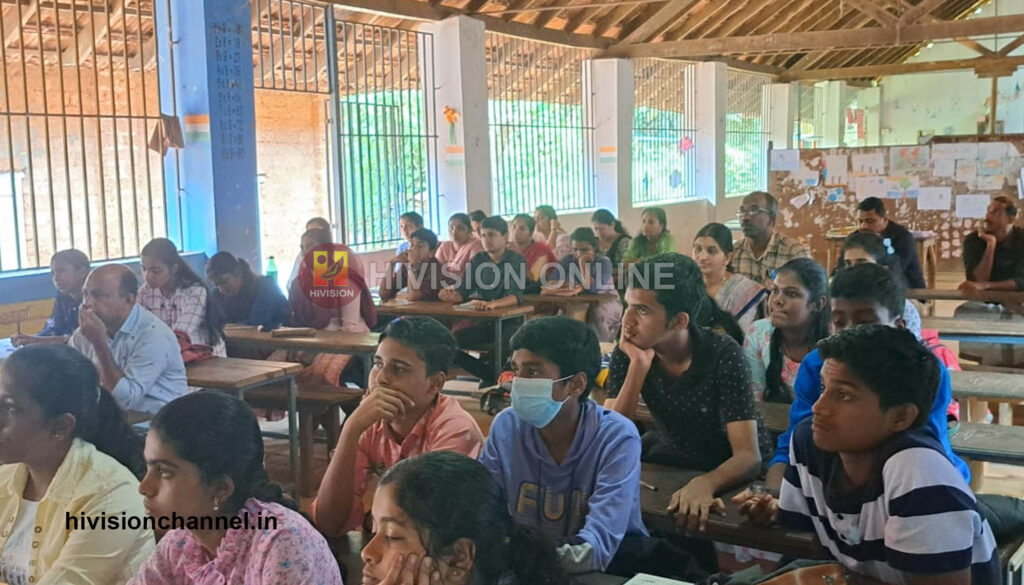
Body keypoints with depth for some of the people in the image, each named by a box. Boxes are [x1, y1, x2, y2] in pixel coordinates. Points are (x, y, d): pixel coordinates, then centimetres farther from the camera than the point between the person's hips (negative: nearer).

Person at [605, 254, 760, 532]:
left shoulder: (724, 355, -25)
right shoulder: (627, 352, -14)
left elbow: (749, 455, -31)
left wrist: (704, 483, -52)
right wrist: (638, 365, -30)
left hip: (722, 475, -3)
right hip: (664, 461, 3)